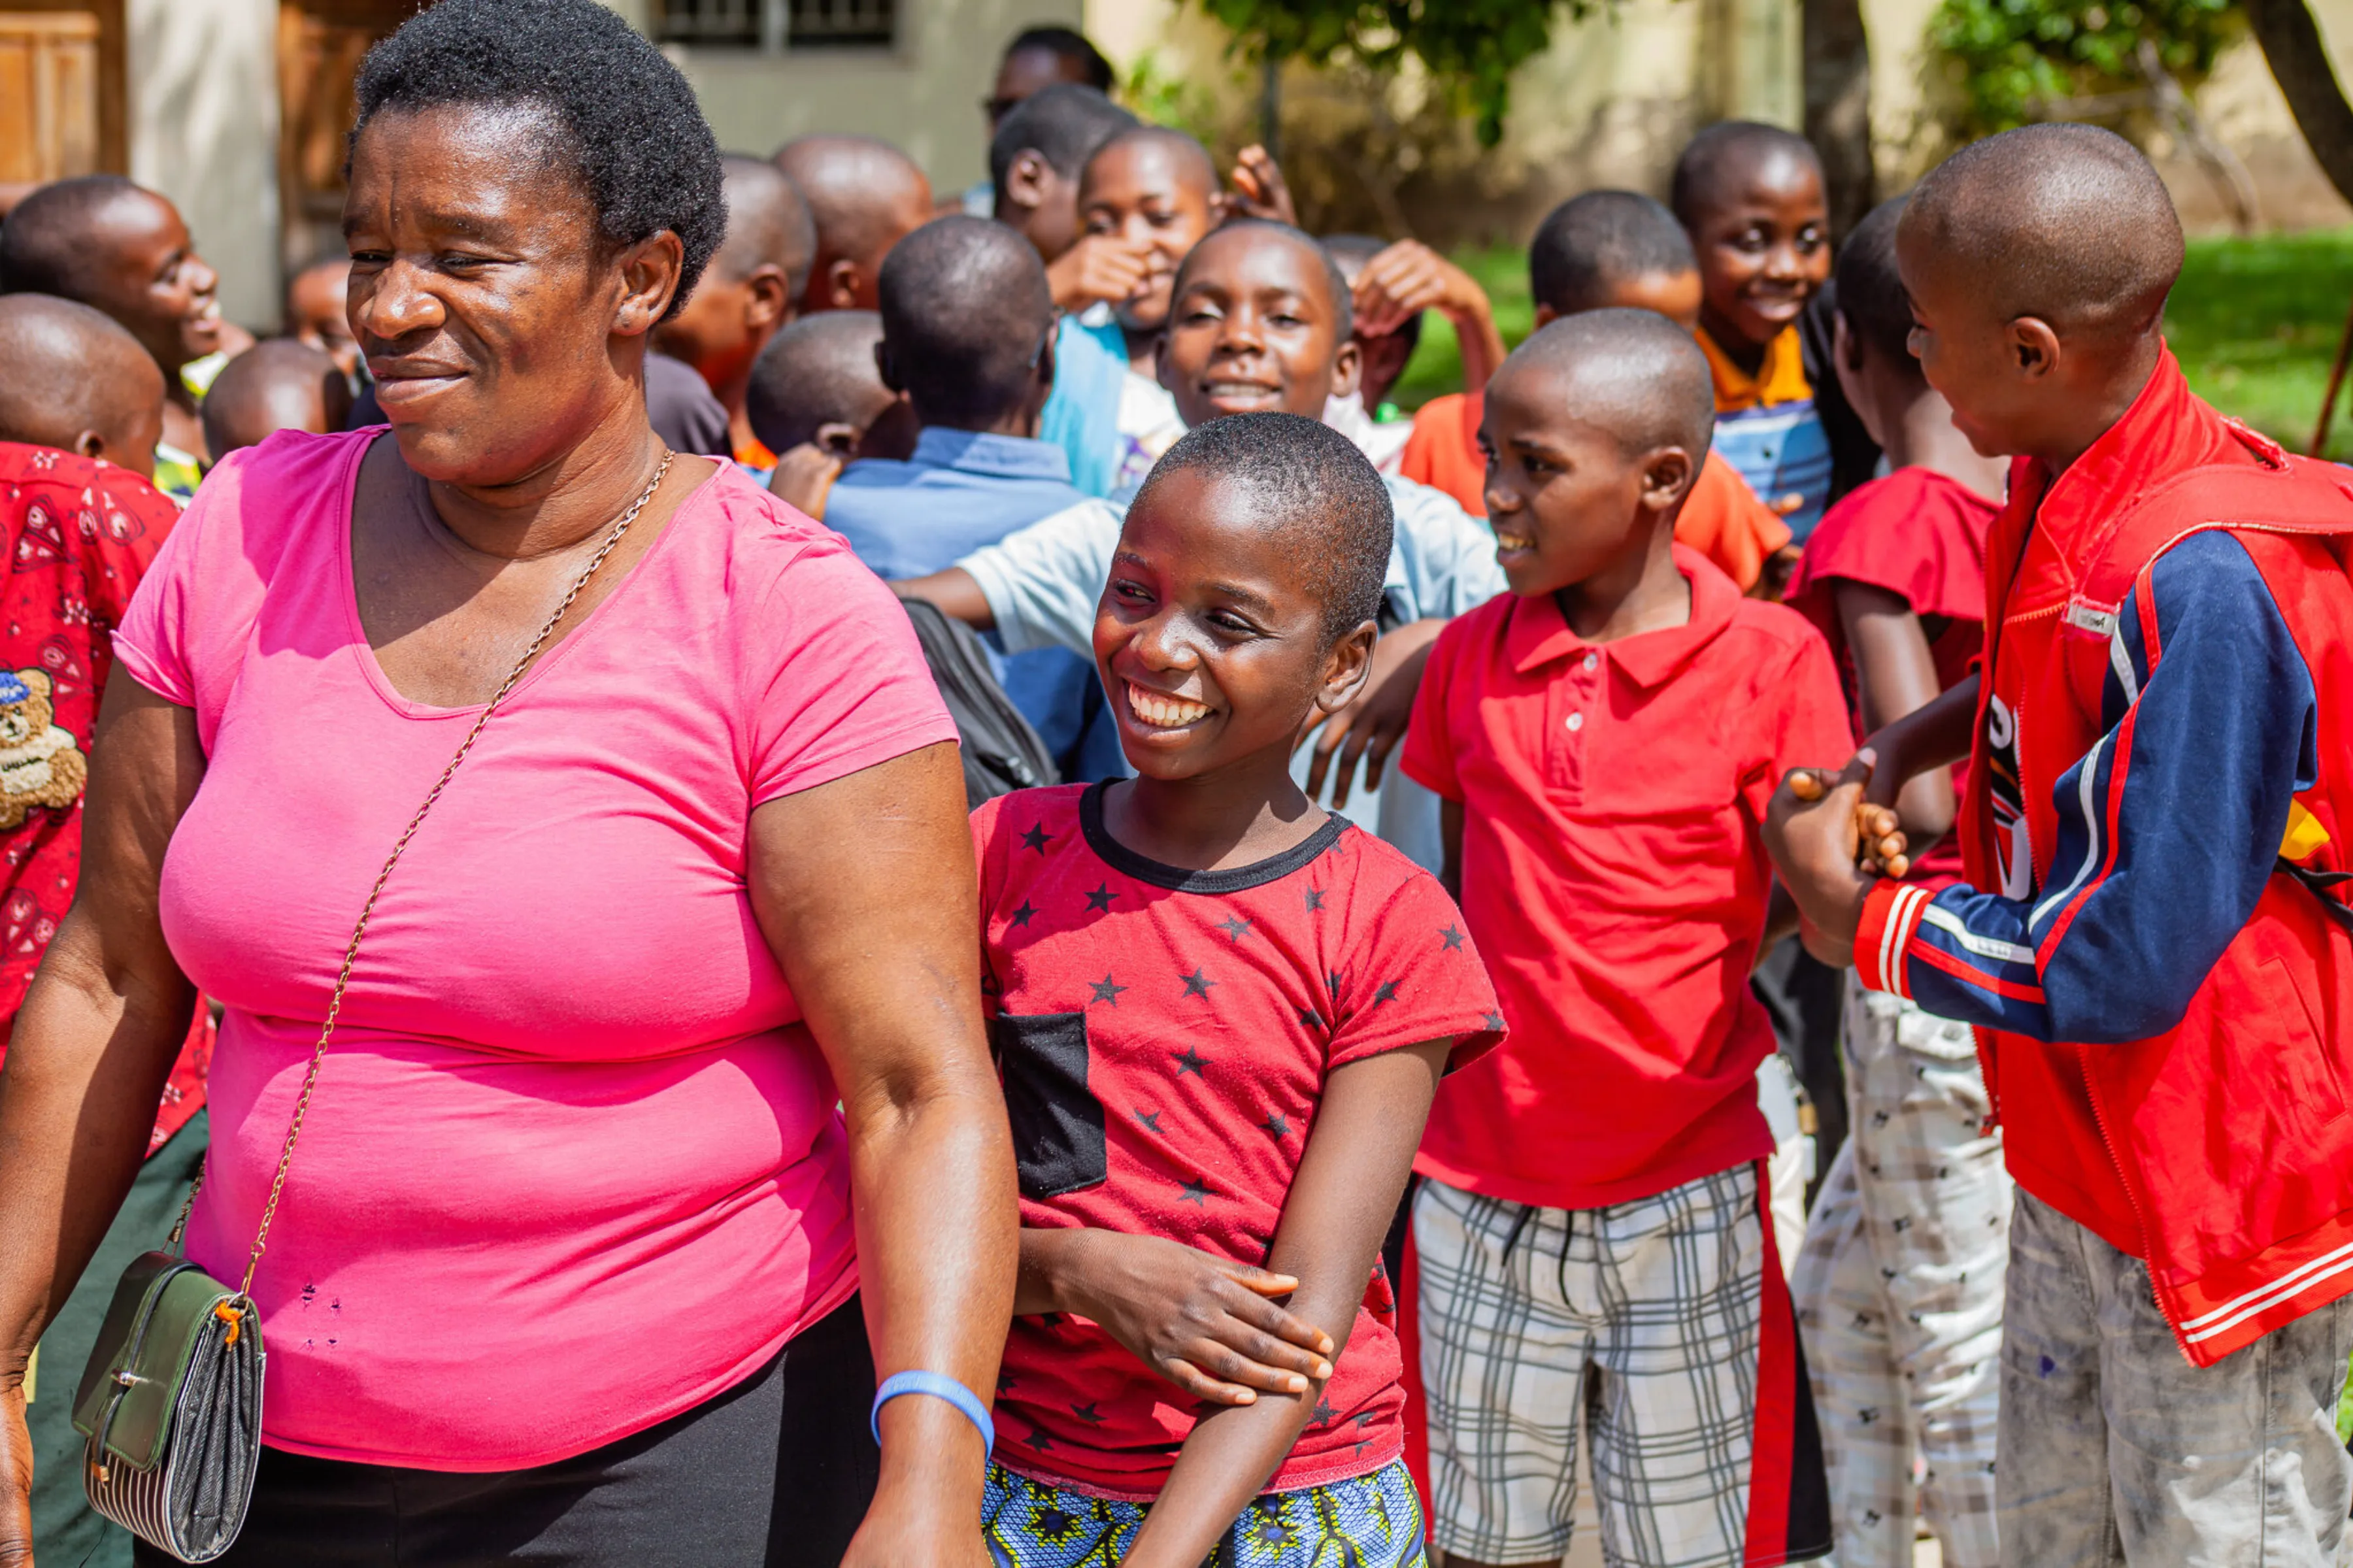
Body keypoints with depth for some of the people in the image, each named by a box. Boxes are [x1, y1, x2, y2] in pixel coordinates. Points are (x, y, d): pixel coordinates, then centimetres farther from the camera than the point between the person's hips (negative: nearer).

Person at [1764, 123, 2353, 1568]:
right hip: (2074, 1169, 9)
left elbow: (2129, 965, -29)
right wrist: (1898, 750, 3)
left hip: (2217, 1198, -9)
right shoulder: (2063, 493, -2)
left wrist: (1860, 918, -14)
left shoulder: (2201, 580, -30)